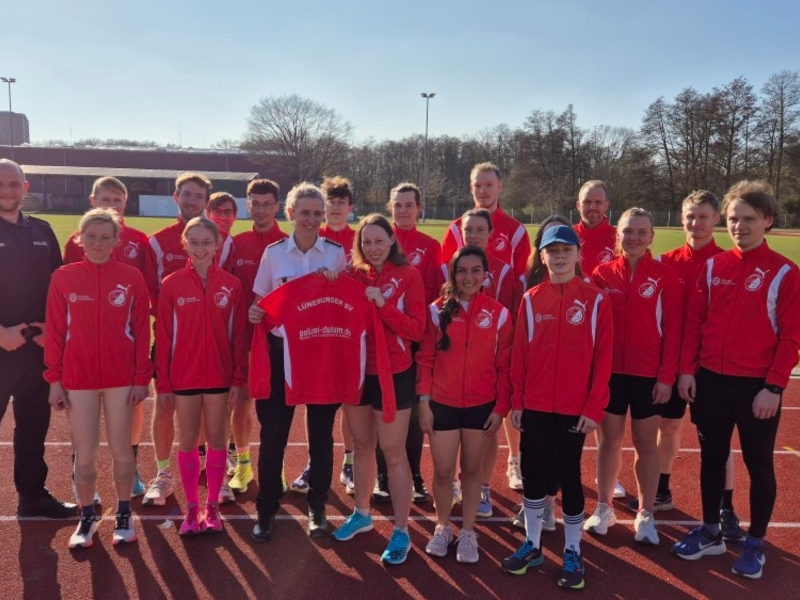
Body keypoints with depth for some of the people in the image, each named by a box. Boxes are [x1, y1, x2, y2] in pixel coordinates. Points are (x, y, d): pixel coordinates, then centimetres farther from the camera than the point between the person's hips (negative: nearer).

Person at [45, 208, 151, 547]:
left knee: (121, 449, 8)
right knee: (84, 452, 8)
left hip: (121, 377, 0)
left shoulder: (132, 278, -3)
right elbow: (54, 331, 1)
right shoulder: (63, 278, -1)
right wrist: (54, 379, -2)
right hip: (78, 378, 1)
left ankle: (124, 515, 25)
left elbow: (141, 330, -1)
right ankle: (87, 517, 26)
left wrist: (142, 377, -4)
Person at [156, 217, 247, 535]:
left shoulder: (232, 285, -3)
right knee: (188, 441, 9)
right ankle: (192, 508, 22)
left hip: (219, 374, 0)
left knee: (216, 439, 10)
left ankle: (213, 506, 23)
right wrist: (163, 382, -4)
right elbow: (163, 336, -3)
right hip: (184, 376, 0)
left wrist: (238, 378, -3)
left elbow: (238, 335, -1)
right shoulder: (171, 285, -4)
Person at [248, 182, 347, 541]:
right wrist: (255, 314, -14)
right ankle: (266, 509, 19)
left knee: (321, 434, 8)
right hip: (281, 351, 0)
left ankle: (317, 508, 24)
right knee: (273, 434, 2)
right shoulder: (273, 253, 2)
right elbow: (262, 303, 8)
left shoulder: (336, 253, 3)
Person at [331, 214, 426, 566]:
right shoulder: (354, 275, 3)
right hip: (357, 371, 4)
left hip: (394, 375, -4)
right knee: (362, 445, 17)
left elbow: (417, 330, -12)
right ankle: (362, 514, 35)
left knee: (393, 452, 0)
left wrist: (383, 304, -24)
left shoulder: (408, 275, -8)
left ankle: (401, 532, 11)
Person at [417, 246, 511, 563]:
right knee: (443, 471, 7)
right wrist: (424, 401, -5)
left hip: (482, 406, 0)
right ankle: (442, 527, 31)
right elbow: (425, 358, -1)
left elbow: (505, 365, -1)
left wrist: (501, 407, -3)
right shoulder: (438, 310, -4)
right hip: (442, 404, 0)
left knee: (472, 469, 13)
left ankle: (468, 531, 30)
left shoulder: (499, 313, -4)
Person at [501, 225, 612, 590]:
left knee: (569, 477, 7)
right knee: (533, 474, 11)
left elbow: (602, 358, -5)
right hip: (534, 407, 2)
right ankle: (532, 545, 28)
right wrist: (517, 401, 1)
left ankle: (572, 553, 24)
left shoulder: (595, 300, -4)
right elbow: (519, 354, 4)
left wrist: (594, 408, -9)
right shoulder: (531, 300, 3)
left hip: (575, 408, -2)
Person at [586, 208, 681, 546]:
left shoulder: (665, 276, -4)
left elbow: (672, 330, -4)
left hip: (649, 374, -1)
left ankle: (645, 515, 23)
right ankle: (603, 508, 25)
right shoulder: (603, 273, 1)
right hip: (609, 371, 1)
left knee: (647, 443, 10)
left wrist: (666, 376, -8)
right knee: (610, 439, 11)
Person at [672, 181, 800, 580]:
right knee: (712, 457, 14)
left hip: (757, 386, -3)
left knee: (759, 464, 9)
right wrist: (687, 370, -1)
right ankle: (710, 532, 31)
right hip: (710, 381, 4)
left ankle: (755, 544, 25)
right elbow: (694, 321, 5)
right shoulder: (713, 266, 4)